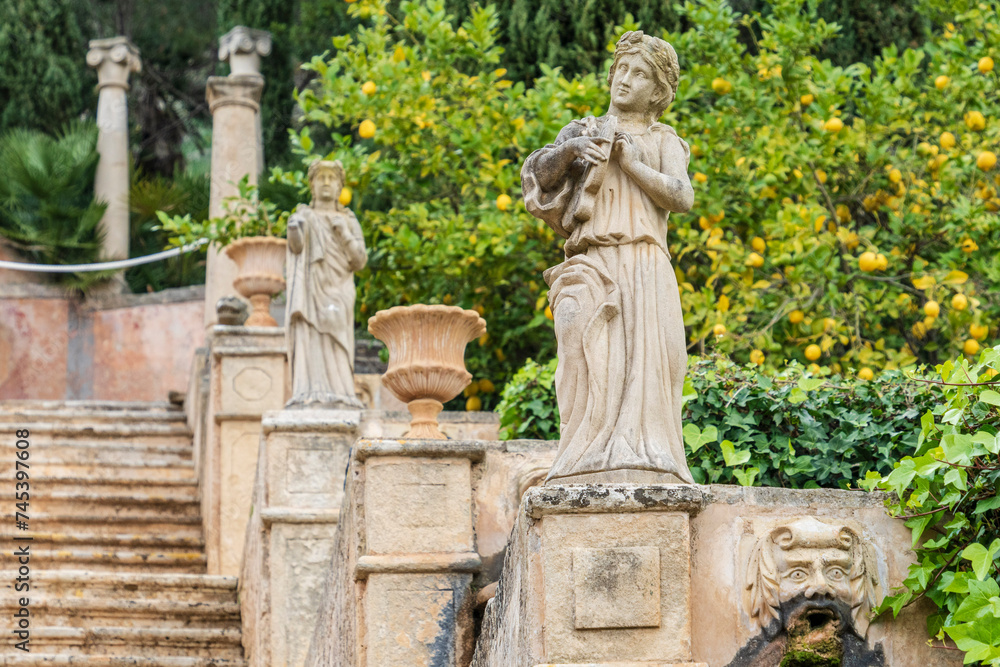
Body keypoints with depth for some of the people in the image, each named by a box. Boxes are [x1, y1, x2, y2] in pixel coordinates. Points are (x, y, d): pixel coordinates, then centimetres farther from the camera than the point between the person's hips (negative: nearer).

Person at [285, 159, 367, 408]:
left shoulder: (350, 223, 17)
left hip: (337, 293, 2)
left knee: (335, 348, -10)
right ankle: (310, 395, -23)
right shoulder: (303, 217, 11)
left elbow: (360, 261, 5)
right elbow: (296, 247, -10)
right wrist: (294, 230, -31)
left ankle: (338, 397, -15)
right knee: (310, 342, -15)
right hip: (310, 290, -1)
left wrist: (344, 234, -9)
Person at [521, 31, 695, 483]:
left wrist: (632, 164, -8)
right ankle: (591, 465, -26)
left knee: (645, 360, -14)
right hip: (593, 266, 0)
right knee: (593, 362, -17)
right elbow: (536, 173, 7)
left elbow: (682, 198, 2)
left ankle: (643, 466, -20)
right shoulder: (584, 131, 23)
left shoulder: (664, 142, 19)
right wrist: (568, 149, -12)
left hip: (645, 268, 0)